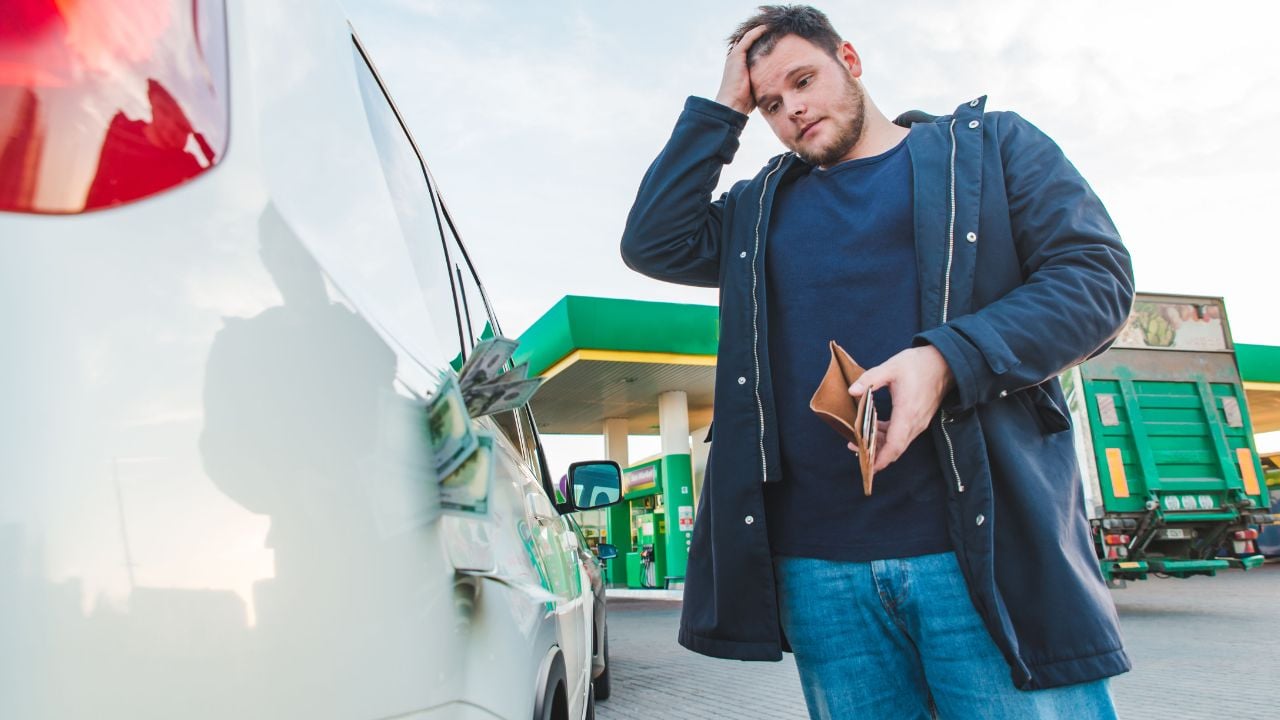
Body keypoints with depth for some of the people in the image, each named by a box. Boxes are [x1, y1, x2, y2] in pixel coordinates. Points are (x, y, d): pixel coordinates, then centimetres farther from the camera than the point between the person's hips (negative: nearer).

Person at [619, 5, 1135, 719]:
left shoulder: (990, 143, 11)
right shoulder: (760, 206, 20)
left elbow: (1096, 273, 0)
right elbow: (653, 243, 7)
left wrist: (946, 359, -16)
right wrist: (722, 110, 9)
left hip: (988, 544, -2)